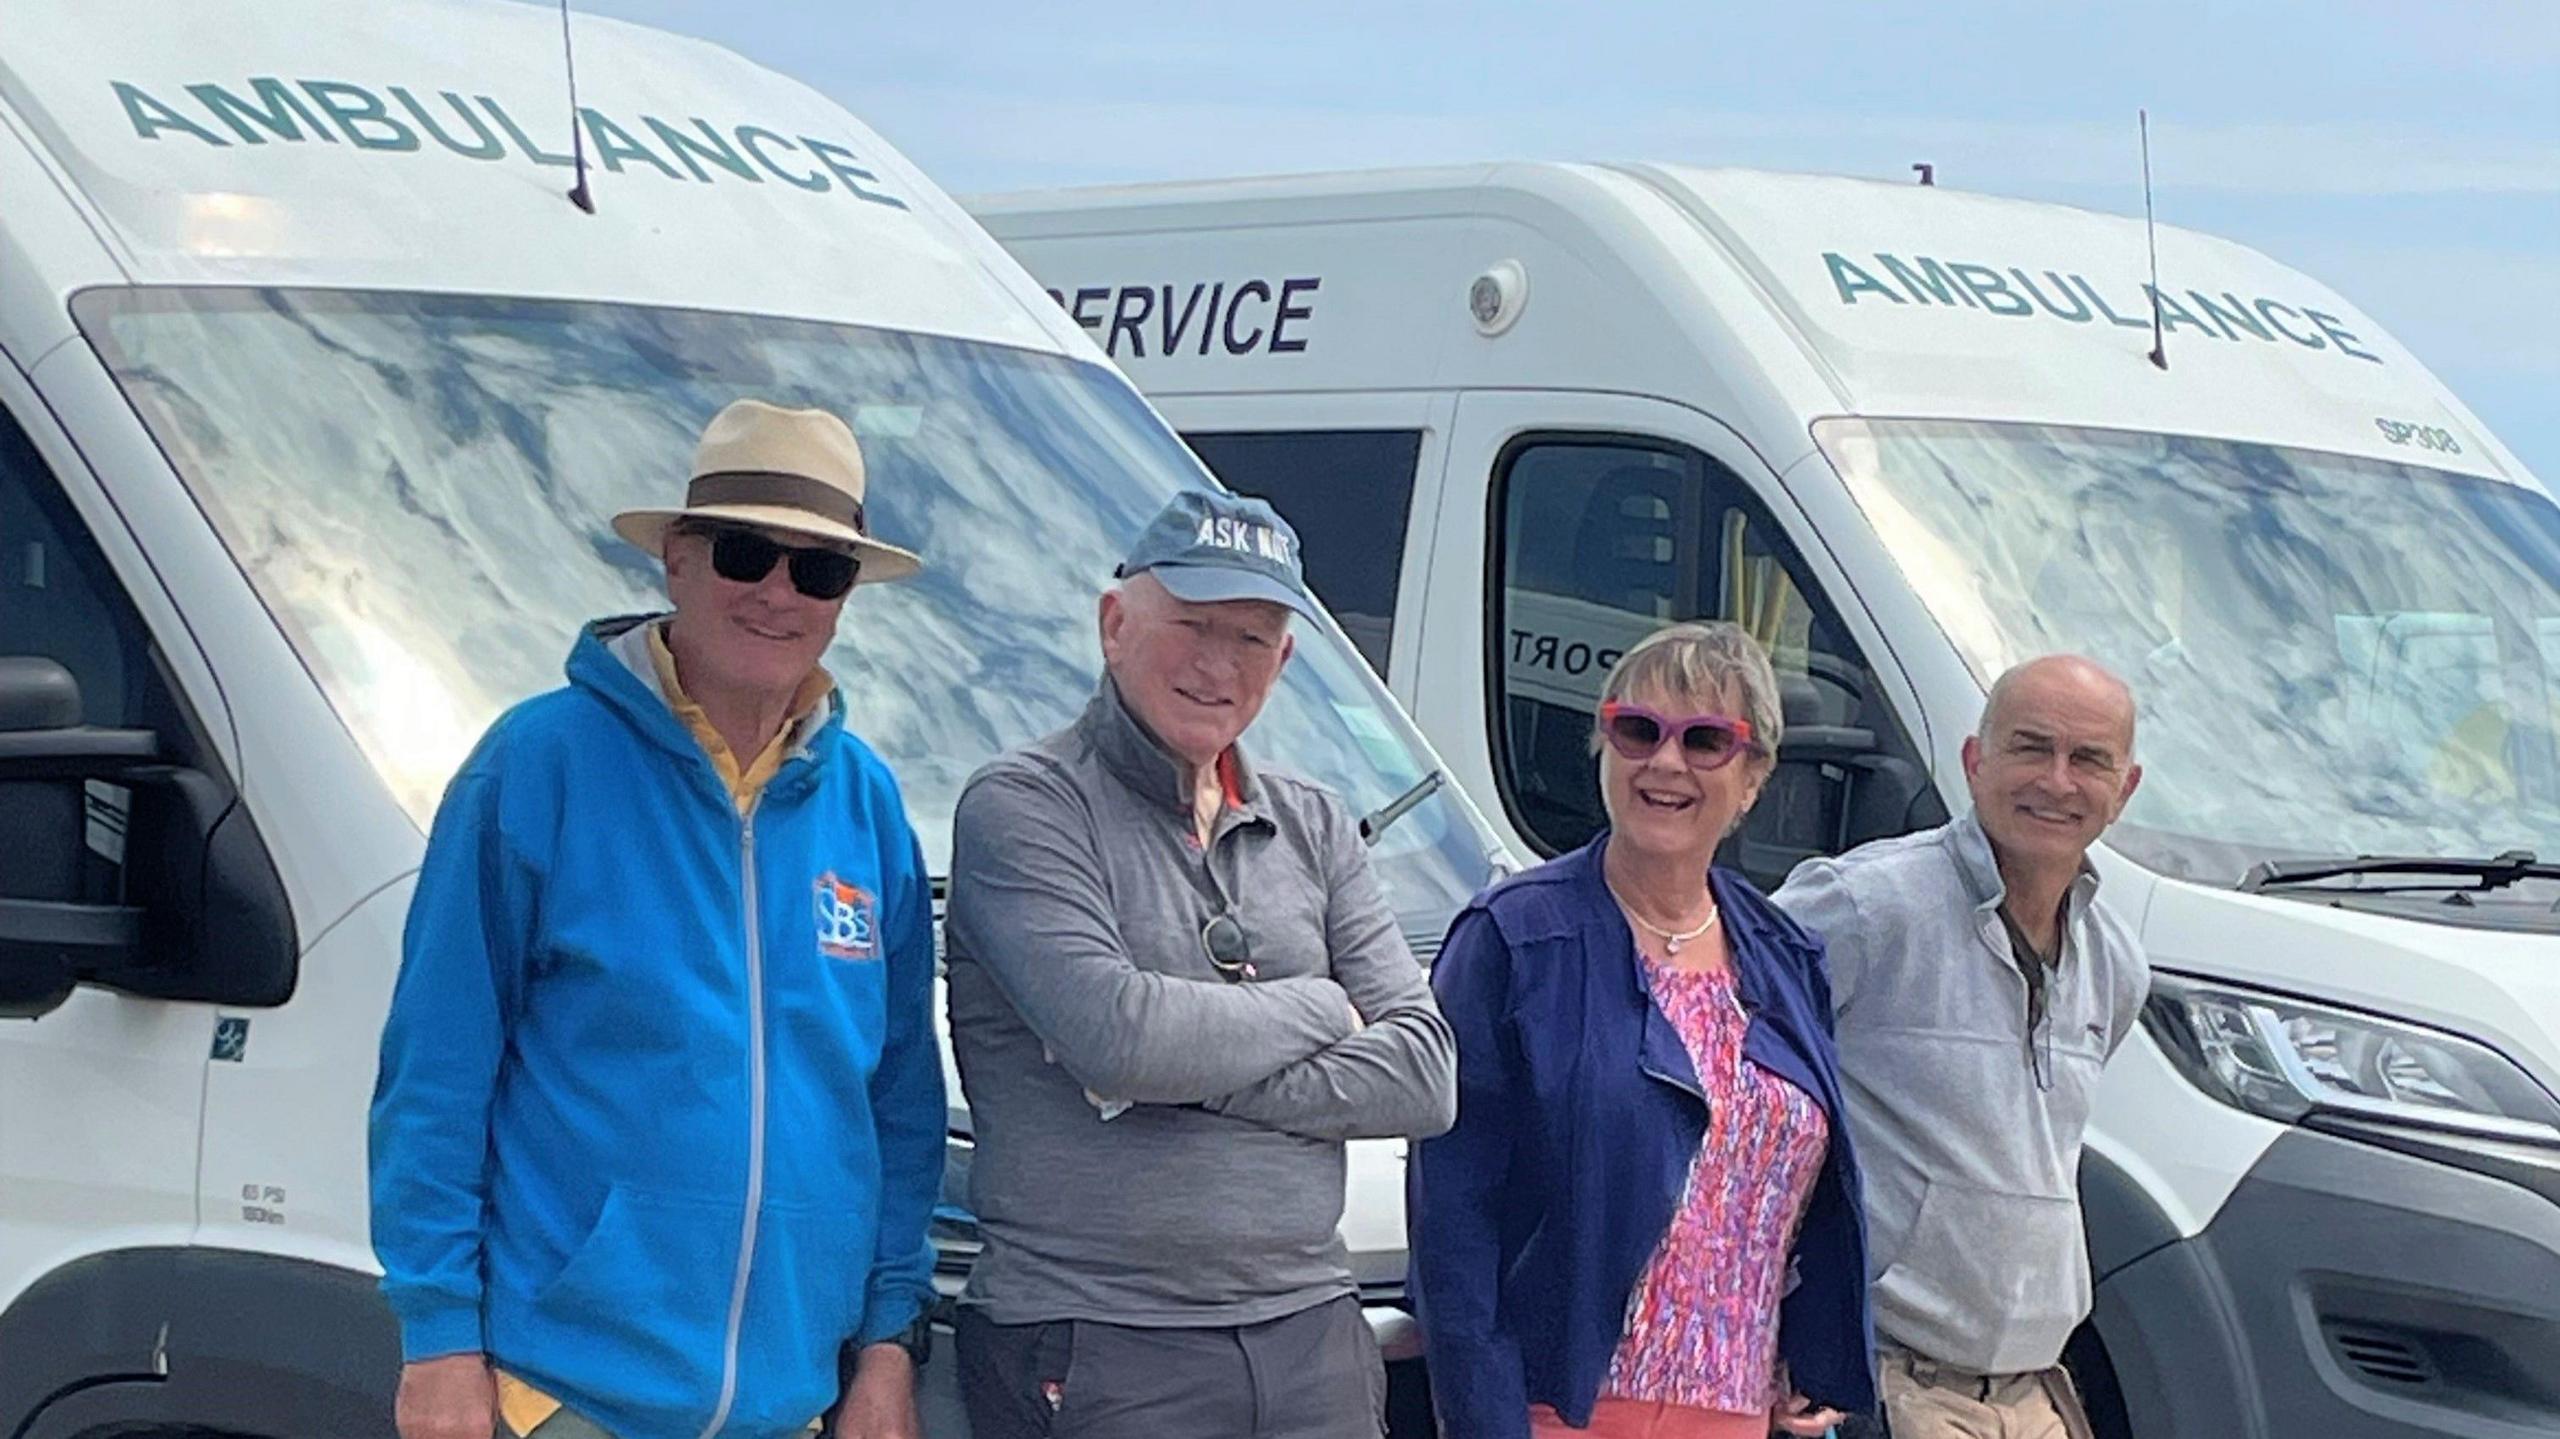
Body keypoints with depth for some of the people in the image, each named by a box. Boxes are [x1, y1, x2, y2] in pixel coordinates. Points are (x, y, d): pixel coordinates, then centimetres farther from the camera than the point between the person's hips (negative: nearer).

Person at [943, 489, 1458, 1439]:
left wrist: (1191, 1075, -10)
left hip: (1311, 1331, 5)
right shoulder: (1021, 808, -3)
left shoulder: (1314, 828, 14)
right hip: (1091, 1351, -5)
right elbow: (1114, 1034, -18)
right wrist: (1321, 1012, -4)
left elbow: (1423, 1074, 3)